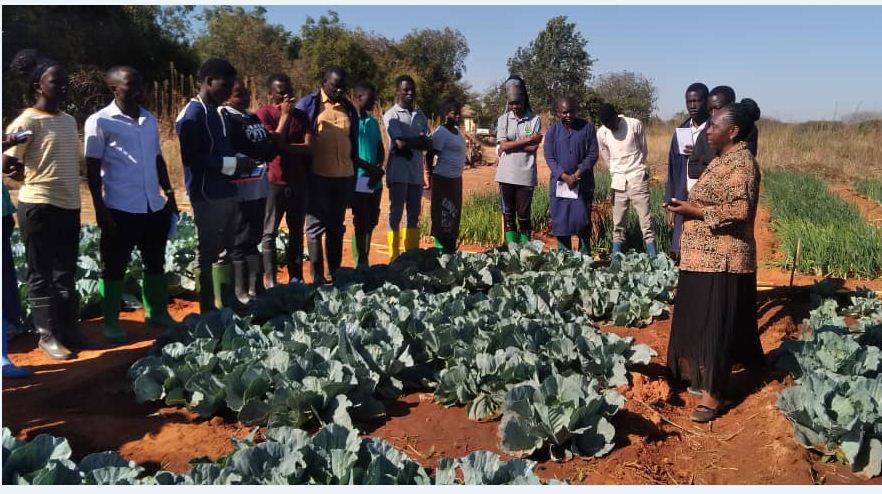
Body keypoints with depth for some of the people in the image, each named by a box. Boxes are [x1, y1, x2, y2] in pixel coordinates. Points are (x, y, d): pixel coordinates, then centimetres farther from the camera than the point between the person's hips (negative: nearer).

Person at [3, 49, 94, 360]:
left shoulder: (69, 120, 11)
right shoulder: (28, 121, -11)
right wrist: (34, 174, 4)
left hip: (69, 205, 7)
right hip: (39, 206, -7)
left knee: (66, 273, 14)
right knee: (41, 275, 3)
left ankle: (69, 329, 23)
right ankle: (47, 335, 11)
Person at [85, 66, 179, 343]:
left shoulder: (149, 120, 11)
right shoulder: (100, 121, -7)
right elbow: (93, 168, -7)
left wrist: (169, 193, 13)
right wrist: (100, 209, -11)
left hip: (154, 205, 6)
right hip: (120, 208, -6)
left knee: (156, 263, 15)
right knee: (115, 267, 4)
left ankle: (157, 312, 28)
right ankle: (110, 322, 15)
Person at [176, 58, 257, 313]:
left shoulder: (221, 114, 14)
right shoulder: (192, 115, -11)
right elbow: (191, 158, -19)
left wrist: (241, 161, 2)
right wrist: (231, 164, -17)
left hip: (229, 193, 8)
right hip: (207, 196, -8)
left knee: (227, 250, 15)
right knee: (208, 253, 0)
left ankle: (228, 303, 25)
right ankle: (208, 310, 8)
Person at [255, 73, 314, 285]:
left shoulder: (301, 115, 8)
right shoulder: (264, 113, -4)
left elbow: (310, 147, -4)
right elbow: (271, 144, -16)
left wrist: (283, 145, -14)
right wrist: (285, 116, -14)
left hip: (298, 182, 4)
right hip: (274, 182, -4)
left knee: (297, 232, 9)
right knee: (270, 233, 0)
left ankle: (296, 278, 16)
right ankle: (270, 280, 5)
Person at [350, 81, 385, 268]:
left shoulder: (373, 122, 14)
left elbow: (380, 149, 15)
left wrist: (378, 168, -4)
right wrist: (368, 167, -16)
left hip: (375, 181, 7)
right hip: (359, 180, -7)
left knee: (371, 223, 11)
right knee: (361, 223, -3)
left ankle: (365, 262, 21)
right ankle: (359, 264, 5)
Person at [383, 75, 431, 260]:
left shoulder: (420, 116, 14)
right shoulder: (391, 115, -3)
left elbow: (428, 144, 5)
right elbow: (400, 143, -15)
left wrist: (409, 144, -10)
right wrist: (419, 141, -2)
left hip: (416, 172, 6)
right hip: (398, 171, -6)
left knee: (414, 215, 9)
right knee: (396, 214, -3)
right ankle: (394, 257, 1)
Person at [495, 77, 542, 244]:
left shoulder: (535, 120, 0)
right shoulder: (503, 119, 5)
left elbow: (533, 148, -8)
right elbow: (503, 145, -7)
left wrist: (510, 145, -9)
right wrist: (527, 139, -10)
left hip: (526, 175, -2)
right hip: (506, 175, 2)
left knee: (524, 214, 3)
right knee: (508, 213, 8)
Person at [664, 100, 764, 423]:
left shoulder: (741, 162, -15)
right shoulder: (723, 159, 15)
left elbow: (739, 210, -24)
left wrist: (694, 211, -18)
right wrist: (688, 206, 4)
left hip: (722, 260, -10)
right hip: (705, 257, 10)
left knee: (717, 324, -2)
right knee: (700, 321, 16)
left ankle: (715, 393, 7)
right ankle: (702, 376, 28)